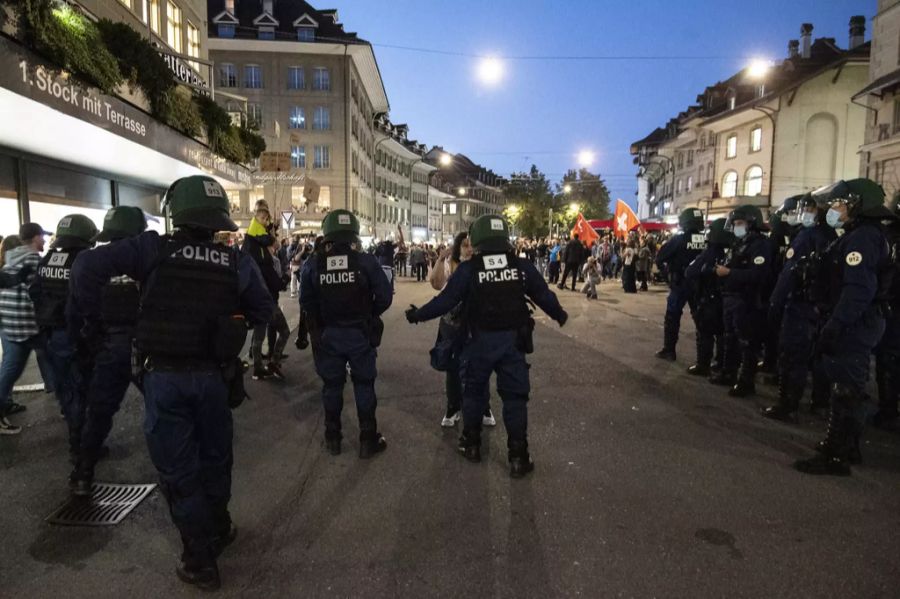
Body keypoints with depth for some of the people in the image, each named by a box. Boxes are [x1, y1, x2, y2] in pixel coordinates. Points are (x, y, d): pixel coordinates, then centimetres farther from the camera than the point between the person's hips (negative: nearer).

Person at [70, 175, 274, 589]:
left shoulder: (154, 249, -7)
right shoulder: (236, 261, -1)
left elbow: (89, 266, -14)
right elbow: (263, 310, 6)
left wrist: (92, 318, -2)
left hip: (163, 376, -2)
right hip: (214, 375, 2)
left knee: (177, 469, 11)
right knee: (214, 456, 23)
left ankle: (200, 563, 21)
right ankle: (218, 531, 41)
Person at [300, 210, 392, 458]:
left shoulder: (314, 265, -8)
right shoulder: (366, 262, -13)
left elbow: (306, 302, -2)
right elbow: (385, 296, -11)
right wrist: (368, 315, 6)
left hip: (327, 335, 2)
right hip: (360, 334, -1)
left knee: (332, 386, 15)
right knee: (364, 386, 10)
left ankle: (333, 440, 27)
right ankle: (368, 441, 18)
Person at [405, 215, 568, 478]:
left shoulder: (468, 269, -9)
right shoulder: (522, 266, -3)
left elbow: (446, 300, -8)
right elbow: (544, 295, 5)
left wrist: (418, 314, 6)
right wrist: (559, 314, 24)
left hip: (480, 340, -1)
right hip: (513, 339, 1)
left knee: (474, 390, 18)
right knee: (515, 395, 9)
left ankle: (471, 444, 29)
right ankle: (518, 456, 10)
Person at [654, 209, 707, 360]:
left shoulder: (678, 240, -11)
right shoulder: (707, 241, -2)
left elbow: (660, 257, -10)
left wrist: (663, 265, 9)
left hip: (680, 284, -3)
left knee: (672, 317, 5)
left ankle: (669, 350, 6)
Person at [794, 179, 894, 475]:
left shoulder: (862, 237, -17)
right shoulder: (862, 235, 15)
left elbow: (858, 290, -27)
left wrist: (835, 326, -27)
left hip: (854, 325, -11)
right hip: (858, 323, 11)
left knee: (845, 390, -5)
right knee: (851, 388, 18)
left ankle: (834, 456, 1)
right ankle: (848, 447, 30)